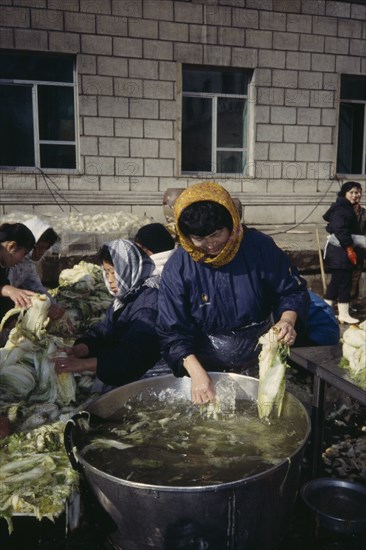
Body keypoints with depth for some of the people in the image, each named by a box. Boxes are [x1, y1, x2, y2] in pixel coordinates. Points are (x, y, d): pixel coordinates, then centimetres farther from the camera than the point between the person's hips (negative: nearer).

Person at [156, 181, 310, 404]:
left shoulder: (260, 246, -8)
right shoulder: (177, 268, -10)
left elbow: (292, 290, 3)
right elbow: (173, 333, -10)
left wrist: (287, 320, -18)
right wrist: (196, 372, -24)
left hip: (259, 360, 1)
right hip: (207, 366, 0)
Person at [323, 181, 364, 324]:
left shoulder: (348, 208, 18)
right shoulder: (342, 209, -16)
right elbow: (340, 230, -24)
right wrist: (350, 249, -23)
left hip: (340, 250, 11)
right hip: (340, 251, -11)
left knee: (337, 281, 14)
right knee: (344, 281, -6)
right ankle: (343, 314, 1)